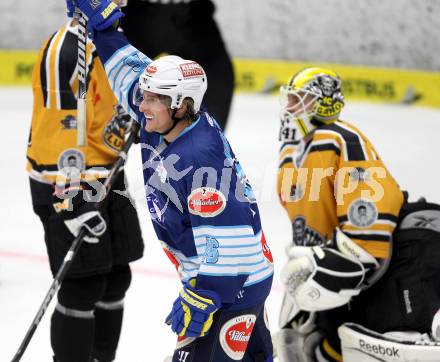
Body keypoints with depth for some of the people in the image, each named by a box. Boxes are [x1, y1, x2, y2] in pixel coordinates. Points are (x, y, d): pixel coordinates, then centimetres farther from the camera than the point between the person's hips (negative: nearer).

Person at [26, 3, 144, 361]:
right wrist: (72, 200, -28)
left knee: (116, 277, 14)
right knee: (83, 287, -8)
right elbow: (60, 129, -25)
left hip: (106, 178, 9)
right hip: (66, 185, -9)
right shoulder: (66, 50, -20)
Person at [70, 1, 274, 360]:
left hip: (231, 286, -10)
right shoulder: (165, 125, -2)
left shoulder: (199, 159, -28)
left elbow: (222, 240, -31)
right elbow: (132, 71, 14)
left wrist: (200, 300, -31)